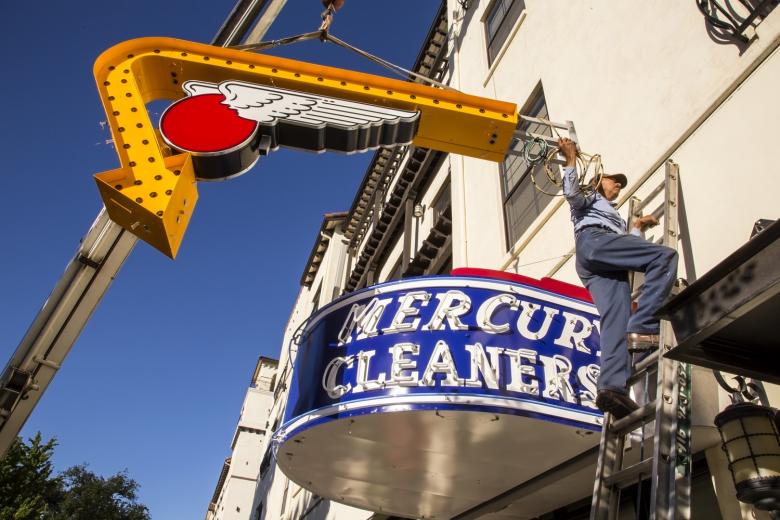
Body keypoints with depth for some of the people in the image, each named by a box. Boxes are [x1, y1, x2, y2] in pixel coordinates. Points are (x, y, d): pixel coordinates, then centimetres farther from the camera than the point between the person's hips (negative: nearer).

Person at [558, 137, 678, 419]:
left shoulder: (613, 215, 49)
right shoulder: (589, 197, 30)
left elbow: (624, 246, 35)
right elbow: (571, 193, 5)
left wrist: (637, 228, 40)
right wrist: (571, 160, 6)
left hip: (609, 268, 6)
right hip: (593, 240, -6)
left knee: (616, 319, -19)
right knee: (665, 255, -24)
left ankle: (612, 386, -39)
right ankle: (642, 327, -37)